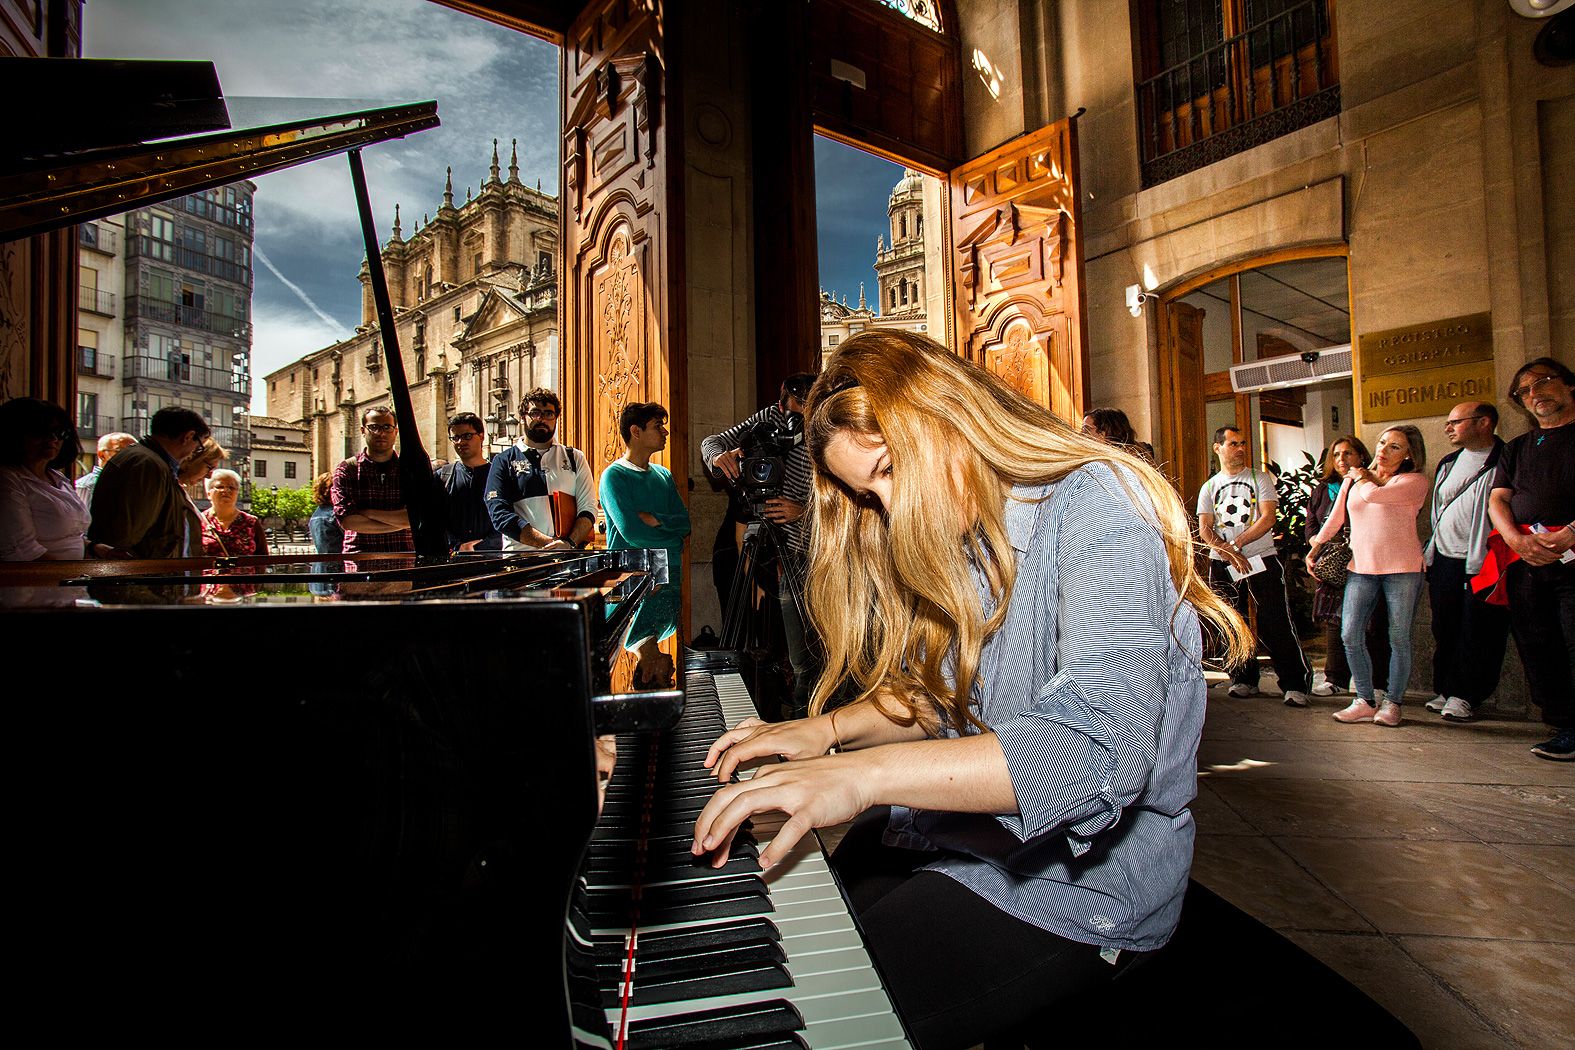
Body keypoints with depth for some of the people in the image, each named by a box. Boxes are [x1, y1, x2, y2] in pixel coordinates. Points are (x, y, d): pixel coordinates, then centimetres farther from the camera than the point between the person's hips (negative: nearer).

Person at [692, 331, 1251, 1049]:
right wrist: (831, 728, -1)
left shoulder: (1093, 506, -18)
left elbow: (1101, 748, -31)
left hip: (1078, 878, -8)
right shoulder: (961, 538, 10)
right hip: (954, 837, 8)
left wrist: (866, 773, -36)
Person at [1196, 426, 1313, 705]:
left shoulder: (1260, 478, 5)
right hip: (1222, 565, 3)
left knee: (1276, 623, -8)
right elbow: (1204, 530, 2)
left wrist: (1236, 543, -14)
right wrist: (1230, 553, -14)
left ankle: (1295, 684, -1)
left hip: (1262, 559, -2)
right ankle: (1243, 678, 20)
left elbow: (1268, 518, -7)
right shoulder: (1209, 487, 10)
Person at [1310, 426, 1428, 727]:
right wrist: (1315, 548, 16)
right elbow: (1335, 519, 21)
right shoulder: (1352, 480, 14)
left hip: (1402, 568, -4)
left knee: (1398, 638, 2)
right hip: (1361, 567, 4)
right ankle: (1366, 701, 7)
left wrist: (1363, 478, 4)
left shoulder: (1415, 482, -1)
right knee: (1350, 635, -5)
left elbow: (1373, 495, -17)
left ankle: (1392, 702, 15)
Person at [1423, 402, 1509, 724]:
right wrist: (1428, 554, 17)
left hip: (1482, 564, -6)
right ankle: (1444, 690, 21)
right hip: (1444, 562, 6)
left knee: (1478, 634, 2)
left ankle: (1464, 696, 12)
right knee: (1444, 630, 11)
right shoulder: (1447, 464, 14)